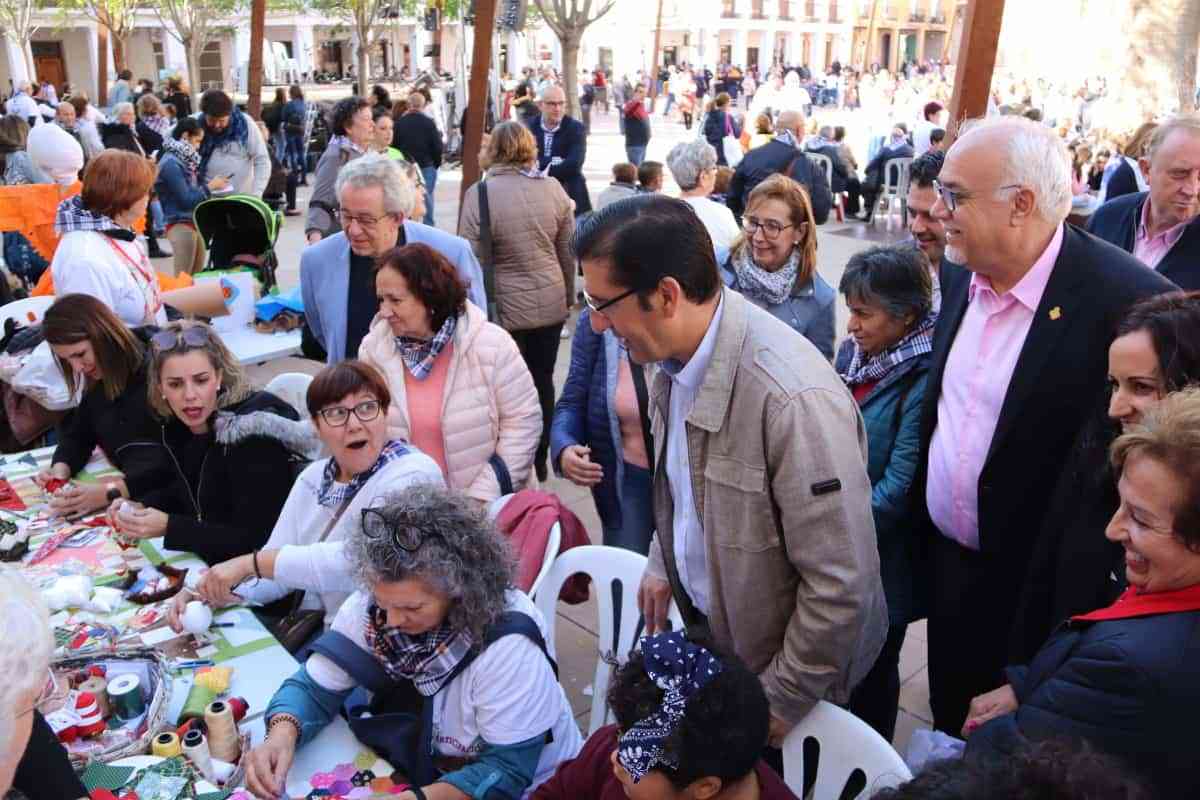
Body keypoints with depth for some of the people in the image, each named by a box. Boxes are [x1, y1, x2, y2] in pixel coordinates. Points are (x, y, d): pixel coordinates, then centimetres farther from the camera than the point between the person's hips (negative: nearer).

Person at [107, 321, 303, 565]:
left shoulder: (253, 430, -22)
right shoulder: (175, 422, -1)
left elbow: (254, 539, -21)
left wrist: (168, 527, -23)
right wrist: (141, 509, 0)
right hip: (203, 560, 6)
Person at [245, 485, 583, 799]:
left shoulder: (507, 644, -28)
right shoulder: (369, 606, -14)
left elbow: (506, 772, -23)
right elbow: (315, 688, -6)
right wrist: (281, 736, -26)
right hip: (423, 772, 4)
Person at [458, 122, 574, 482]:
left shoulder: (480, 194, -13)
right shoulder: (553, 188, 0)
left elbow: (472, 261, -11)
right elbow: (568, 252, 7)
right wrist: (568, 297, 21)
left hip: (505, 307, -4)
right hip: (551, 303, 4)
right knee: (542, 381, 14)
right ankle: (539, 462, 27)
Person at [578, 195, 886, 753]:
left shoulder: (796, 400, -35)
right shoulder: (676, 354, -9)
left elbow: (843, 584, -27)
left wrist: (781, 699, -17)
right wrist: (663, 562, 7)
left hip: (778, 657, -6)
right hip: (704, 622, 7)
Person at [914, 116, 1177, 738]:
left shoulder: (1129, 302, -25)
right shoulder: (960, 272, -2)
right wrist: (923, 538, 12)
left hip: (1034, 591, -6)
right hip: (944, 559, 6)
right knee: (948, 723, 26)